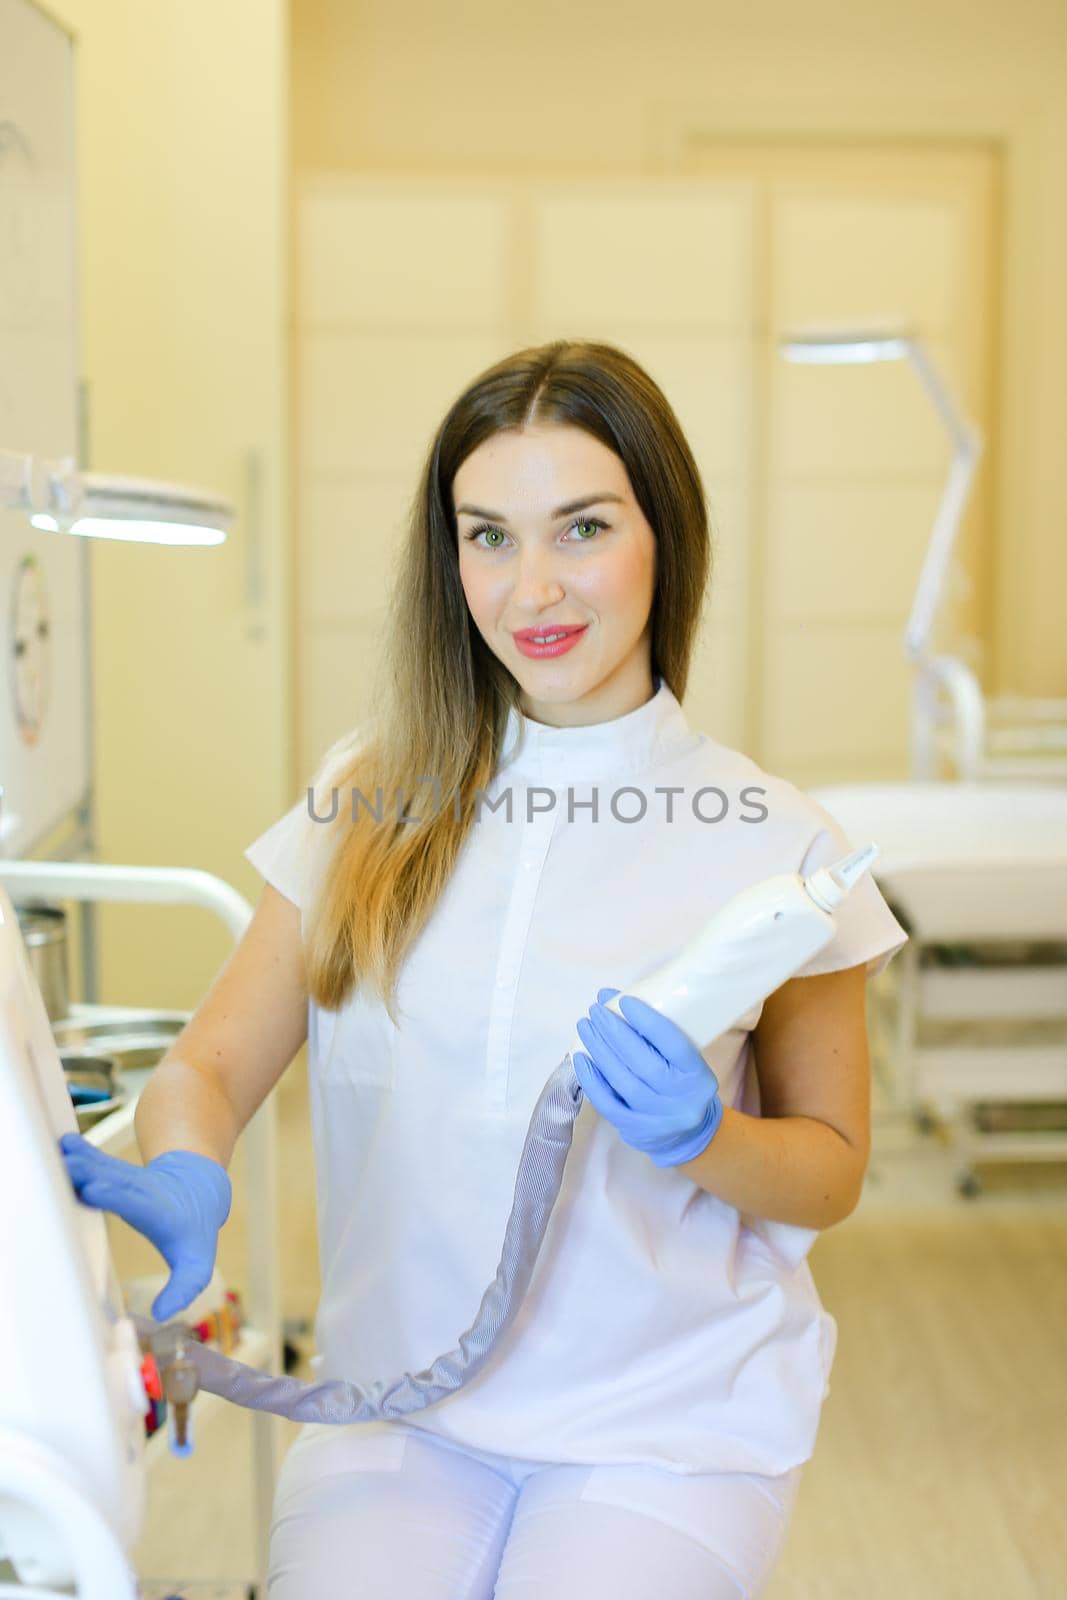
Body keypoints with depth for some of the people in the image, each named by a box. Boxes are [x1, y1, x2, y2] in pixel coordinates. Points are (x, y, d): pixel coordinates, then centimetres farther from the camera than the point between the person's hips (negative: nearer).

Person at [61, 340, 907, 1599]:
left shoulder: (773, 844, -4)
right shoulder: (369, 808, 3)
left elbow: (832, 1172, 4)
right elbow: (211, 1063, 2)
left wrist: (703, 1140, -17)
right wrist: (184, 1184, -20)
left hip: (668, 1427, -1)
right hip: (398, 1403, 1)